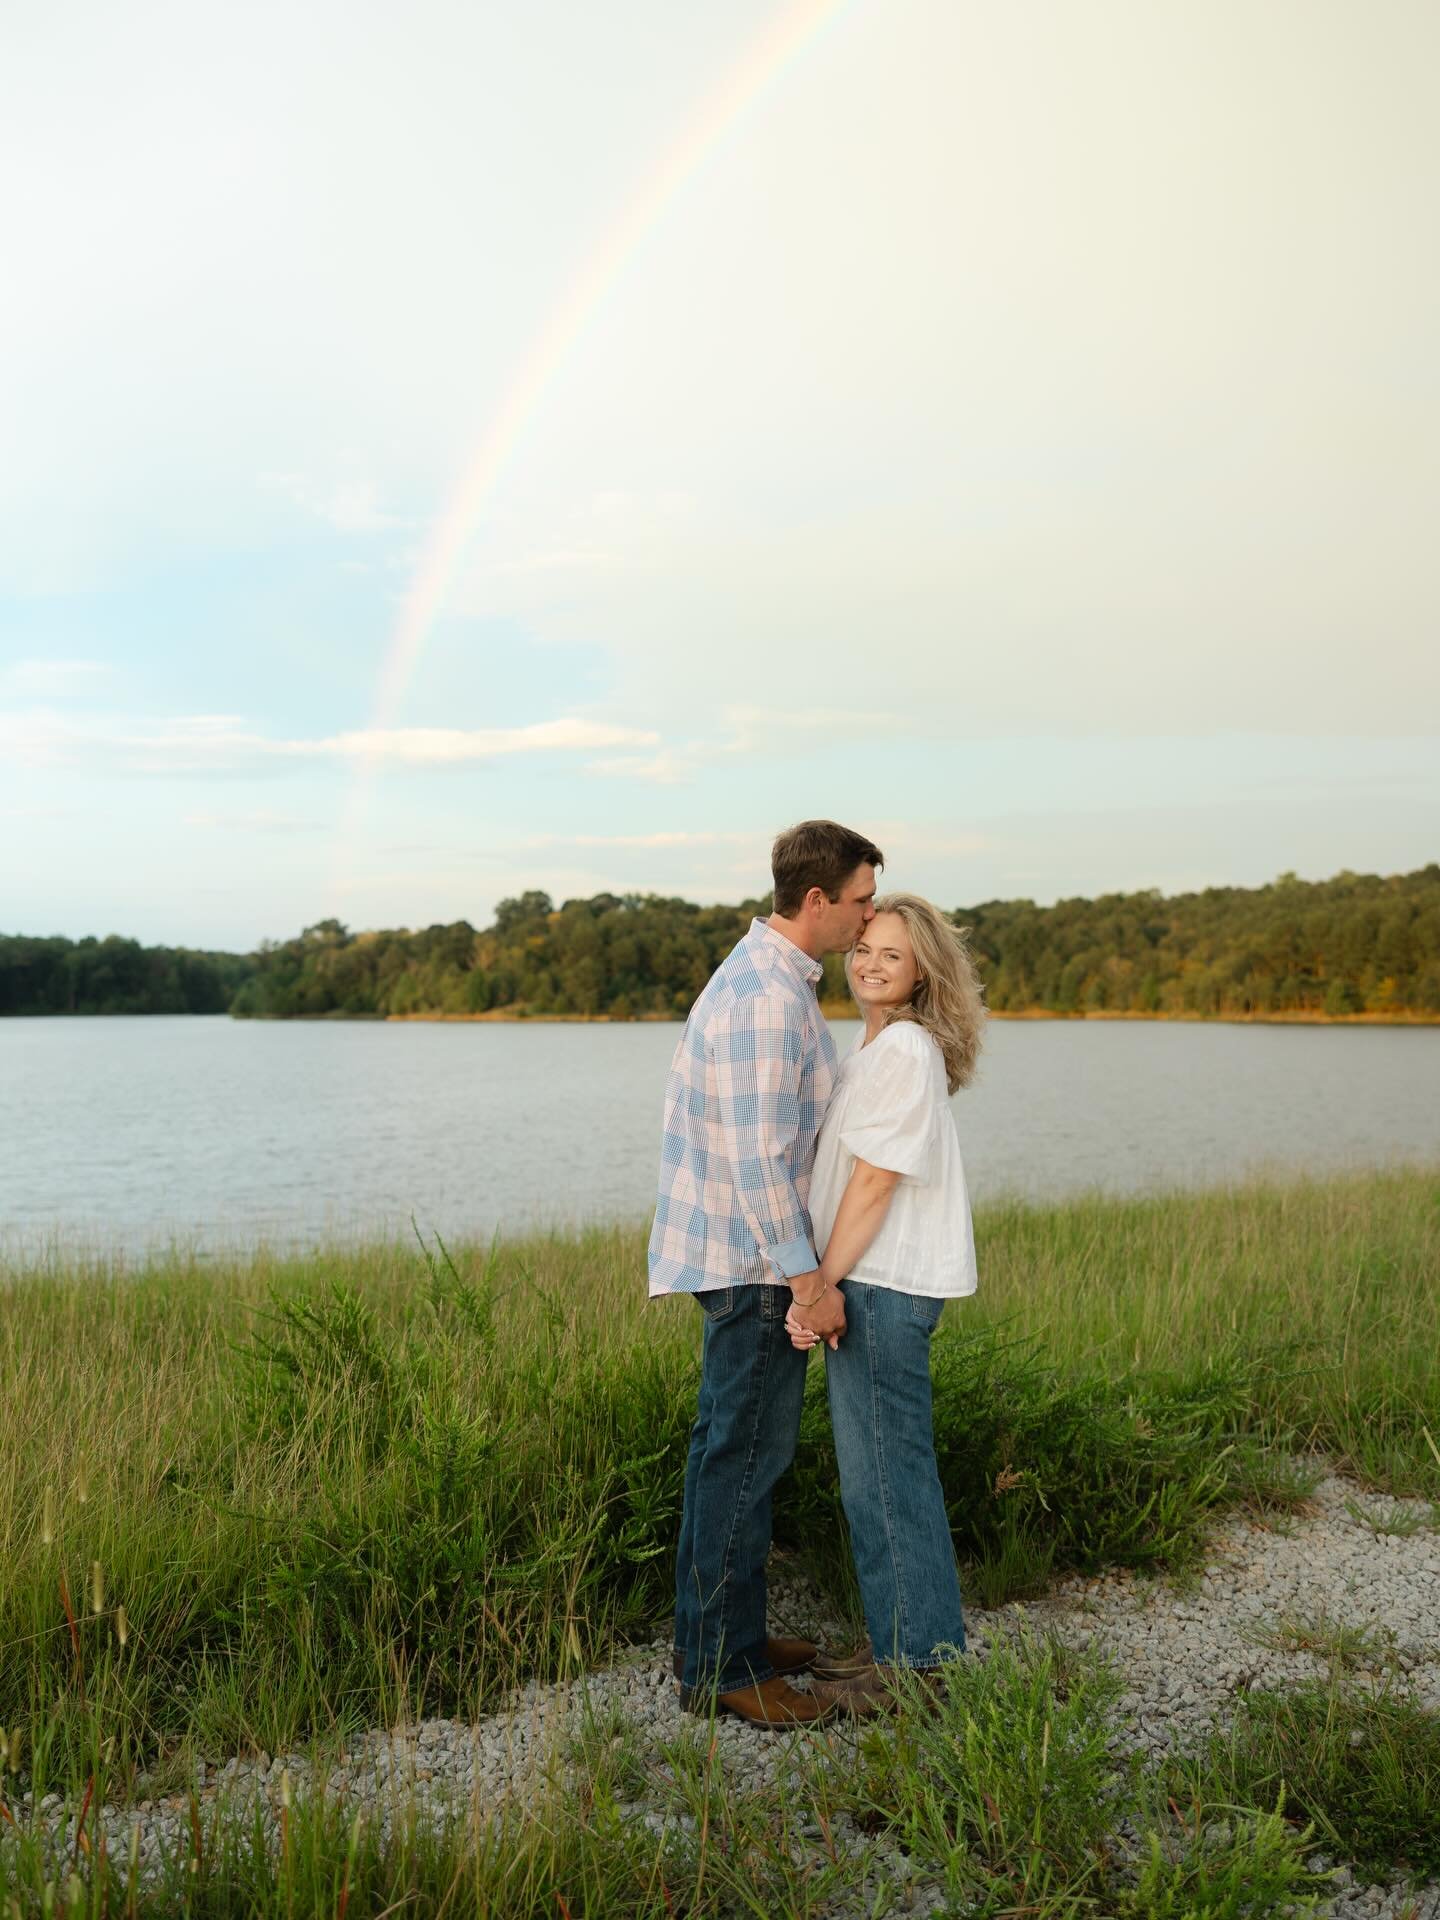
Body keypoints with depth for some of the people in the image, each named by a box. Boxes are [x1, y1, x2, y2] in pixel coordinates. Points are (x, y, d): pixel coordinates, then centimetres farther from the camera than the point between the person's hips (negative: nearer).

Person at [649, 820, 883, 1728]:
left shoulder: (767, 973, 13)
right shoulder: (769, 997, -21)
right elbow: (759, 1158, -24)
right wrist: (806, 1277, -20)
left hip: (742, 1253, 10)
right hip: (754, 1255, -10)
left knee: (731, 1446, 16)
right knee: (748, 1455, -2)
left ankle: (720, 1636, 28)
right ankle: (720, 1668, 8)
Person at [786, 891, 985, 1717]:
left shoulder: (905, 1048, -14)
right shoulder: (881, 1046, 16)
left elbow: (875, 1182, -18)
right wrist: (824, 1286, 13)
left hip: (884, 1286, -10)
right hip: (876, 1284, 10)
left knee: (885, 1472, -1)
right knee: (890, 1468, 16)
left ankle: (919, 1663, 11)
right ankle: (904, 1643, 27)